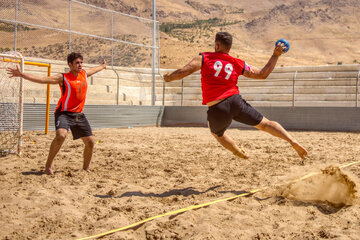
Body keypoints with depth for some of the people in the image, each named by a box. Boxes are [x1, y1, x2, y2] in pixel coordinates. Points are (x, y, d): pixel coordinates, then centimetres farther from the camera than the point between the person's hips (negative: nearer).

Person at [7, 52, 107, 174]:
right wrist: (21, 74, -26)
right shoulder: (63, 78, -10)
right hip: (64, 113, -6)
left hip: (79, 114, 6)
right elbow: (42, 79, -18)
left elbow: (93, 70, 31)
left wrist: (103, 66, 50)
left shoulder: (84, 74, 7)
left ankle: (86, 168, 26)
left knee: (90, 142, 4)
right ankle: (48, 165, -16)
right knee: (61, 135, -32)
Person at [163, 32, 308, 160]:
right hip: (235, 101, 2)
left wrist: (168, 77, 14)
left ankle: (240, 153, 27)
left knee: (217, 134, 30)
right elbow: (263, 74, 16)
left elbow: (183, 72, -5)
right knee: (265, 124, 11)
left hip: (217, 110, -2)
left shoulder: (204, 58, 4)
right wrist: (275, 56, 24)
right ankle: (292, 141, -3)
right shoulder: (238, 64, 11)